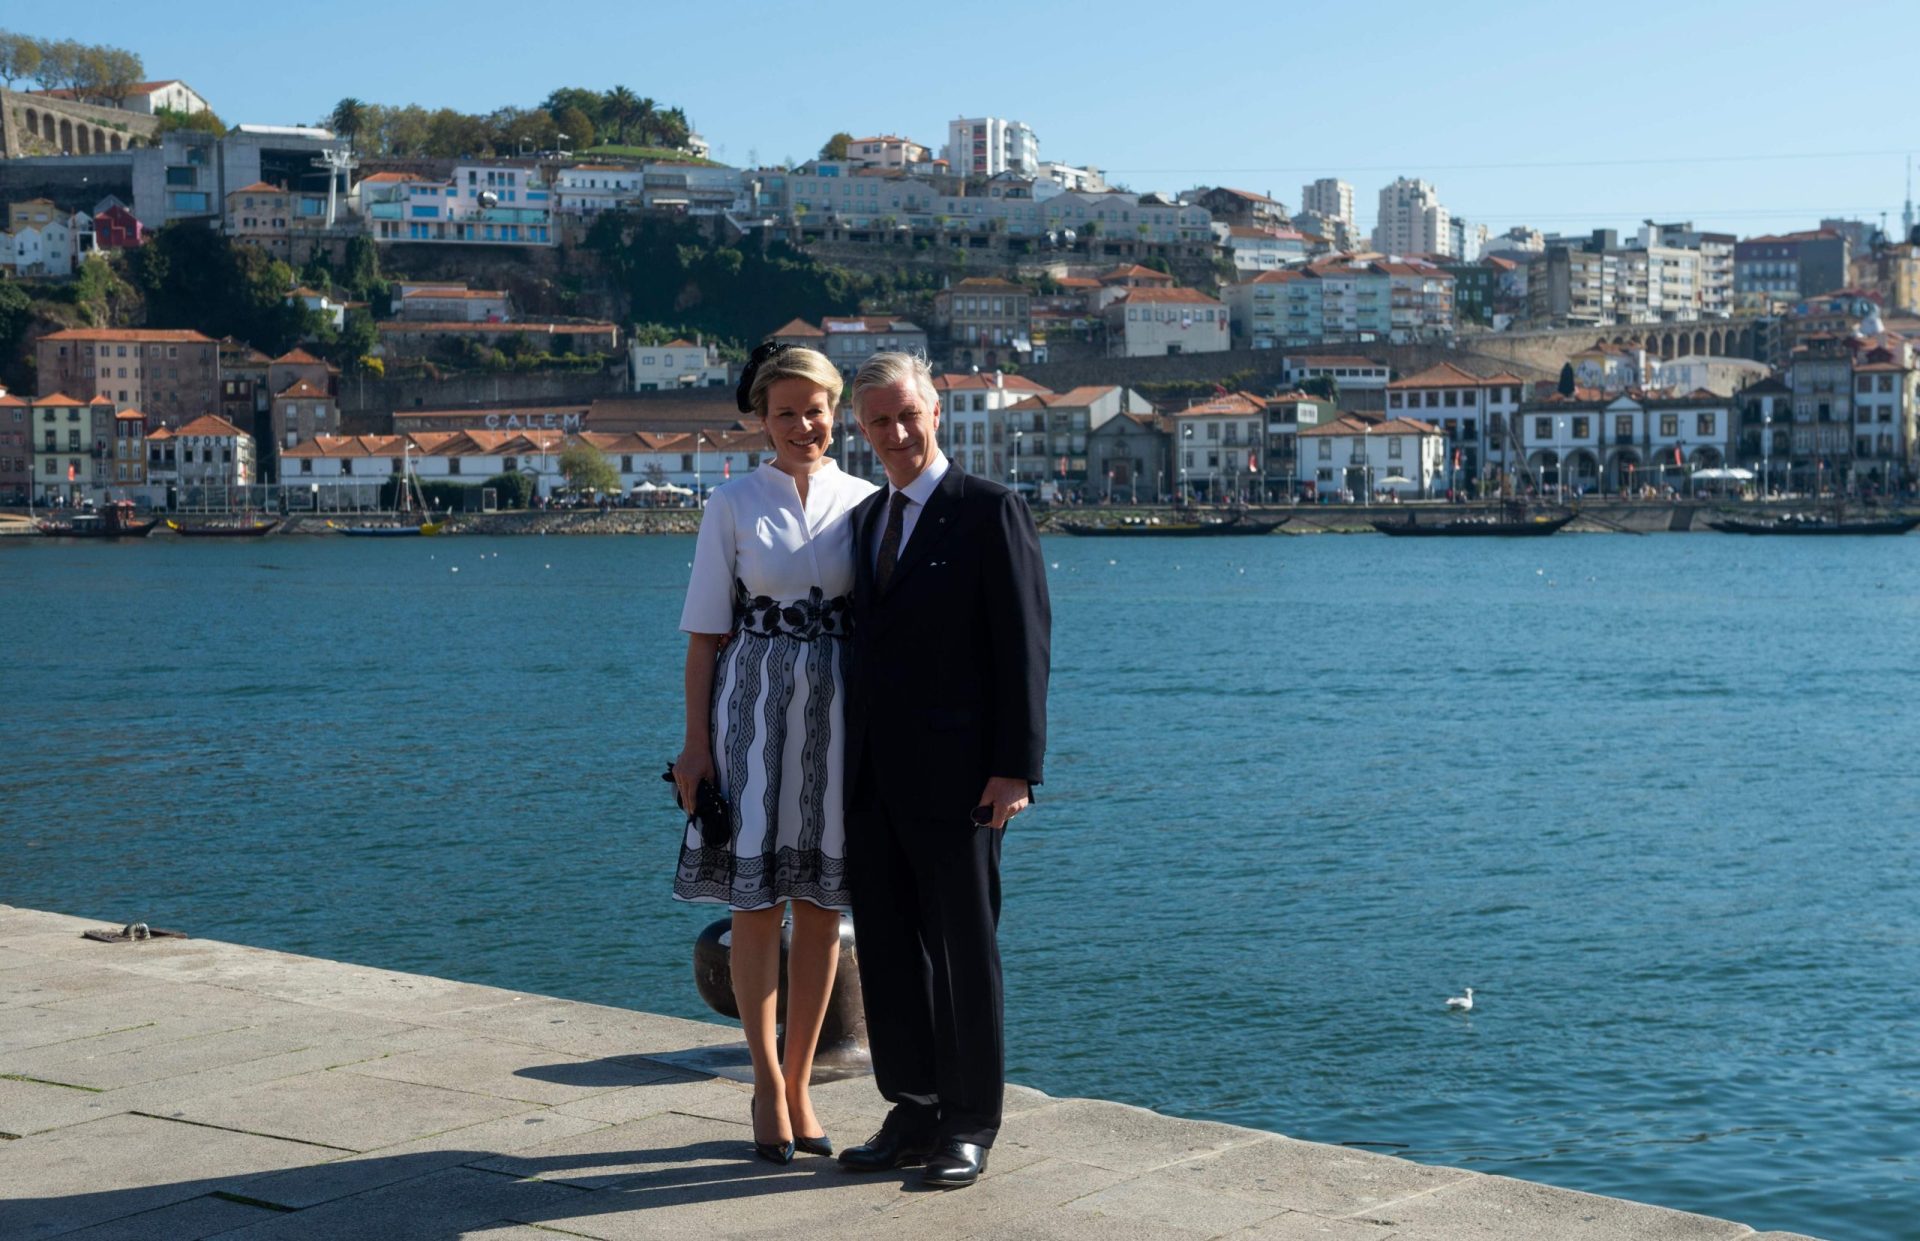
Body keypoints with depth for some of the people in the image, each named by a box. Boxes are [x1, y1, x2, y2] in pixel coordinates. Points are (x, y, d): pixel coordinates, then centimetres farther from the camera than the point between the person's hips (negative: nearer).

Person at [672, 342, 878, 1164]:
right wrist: (696, 743, -3)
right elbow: (706, 633, 1)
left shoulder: (864, 502, 6)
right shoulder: (732, 506, 1)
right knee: (757, 903, 1)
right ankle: (768, 1086, 13)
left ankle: (799, 1086, 18)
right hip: (756, 708, -2)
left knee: (822, 905, 6)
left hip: (841, 708, 2)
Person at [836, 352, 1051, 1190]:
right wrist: (846, 760, 12)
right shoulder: (864, 520, 15)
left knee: (963, 950, 3)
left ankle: (969, 1124, 13)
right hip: (870, 775, 7)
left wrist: (1016, 767, -16)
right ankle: (912, 1113, 20)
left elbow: (1022, 645, -10)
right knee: (887, 949, 10)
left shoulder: (989, 512, -6)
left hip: (953, 774, -7)